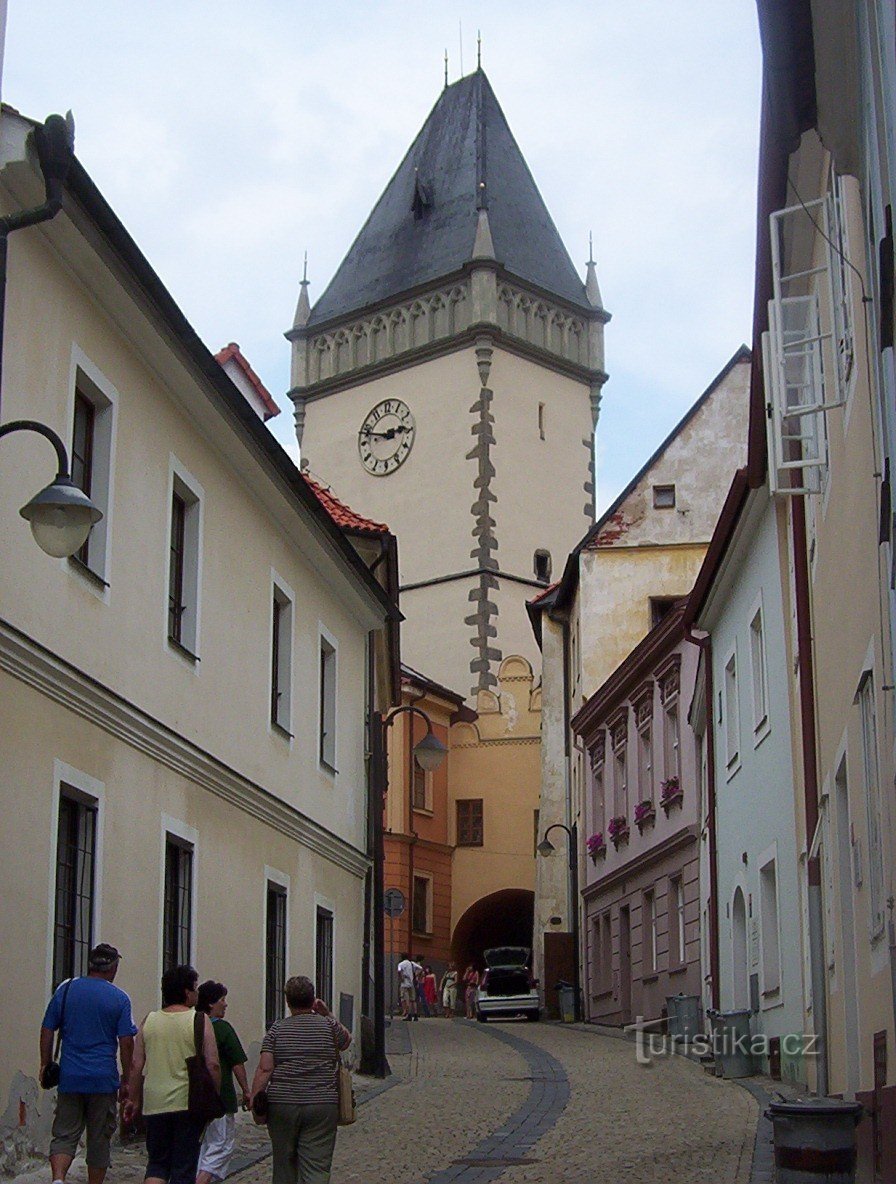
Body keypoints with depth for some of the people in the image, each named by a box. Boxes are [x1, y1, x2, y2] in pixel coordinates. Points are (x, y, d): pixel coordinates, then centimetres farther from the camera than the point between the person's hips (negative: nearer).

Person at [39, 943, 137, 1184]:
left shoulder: (65, 990, 4)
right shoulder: (119, 998, -3)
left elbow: (47, 1030, 5)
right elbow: (126, 1043, -5)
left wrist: (45, 1065, 16)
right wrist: (126, 1080, 4)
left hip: (69, 1077, 2)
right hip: (103, 1079, -2)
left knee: (64, 1135, 5)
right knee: (99, 1139, 10)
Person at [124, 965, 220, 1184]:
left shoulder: (149, 1021, 4)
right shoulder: (200, 1020, -6)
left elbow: (136, 1066, 5)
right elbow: (212, 1065, -9)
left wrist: (133, 1100, 14)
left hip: (154, 1103, 3)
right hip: (188, 1103, -3)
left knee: (157, 1162, 15)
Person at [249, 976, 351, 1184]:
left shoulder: (277, 1029, 1)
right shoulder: (328, 1026, 2)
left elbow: (265, 1069, -7)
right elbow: (346, 1040, 24)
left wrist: (254, 1097, -2)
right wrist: (329, 1014, 22)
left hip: (282, 1105, 1)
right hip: (321, 1106, -1)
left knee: (284, 1164, 15)